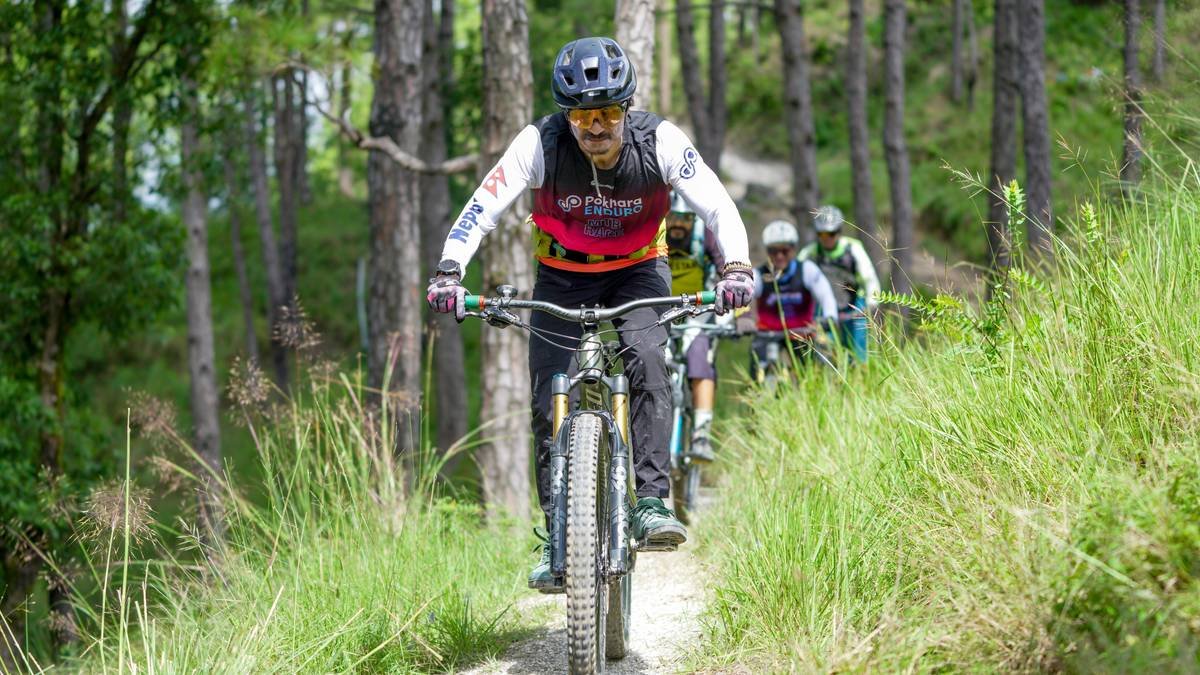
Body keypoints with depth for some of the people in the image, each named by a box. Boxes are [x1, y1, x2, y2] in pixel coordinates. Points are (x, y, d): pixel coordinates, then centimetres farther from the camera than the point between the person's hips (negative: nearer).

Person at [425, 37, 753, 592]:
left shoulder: (659, 141, -24)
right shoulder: (540, 144, -24)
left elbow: (718, 208, -23)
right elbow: (482, 208, -26)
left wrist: (736, 267, -41)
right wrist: (448, 271, -42)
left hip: (637, 272, -1)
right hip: (562, 277, 1)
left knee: (646, 358, -29)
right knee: (549, 398, -9)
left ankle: (651, 503, -26)